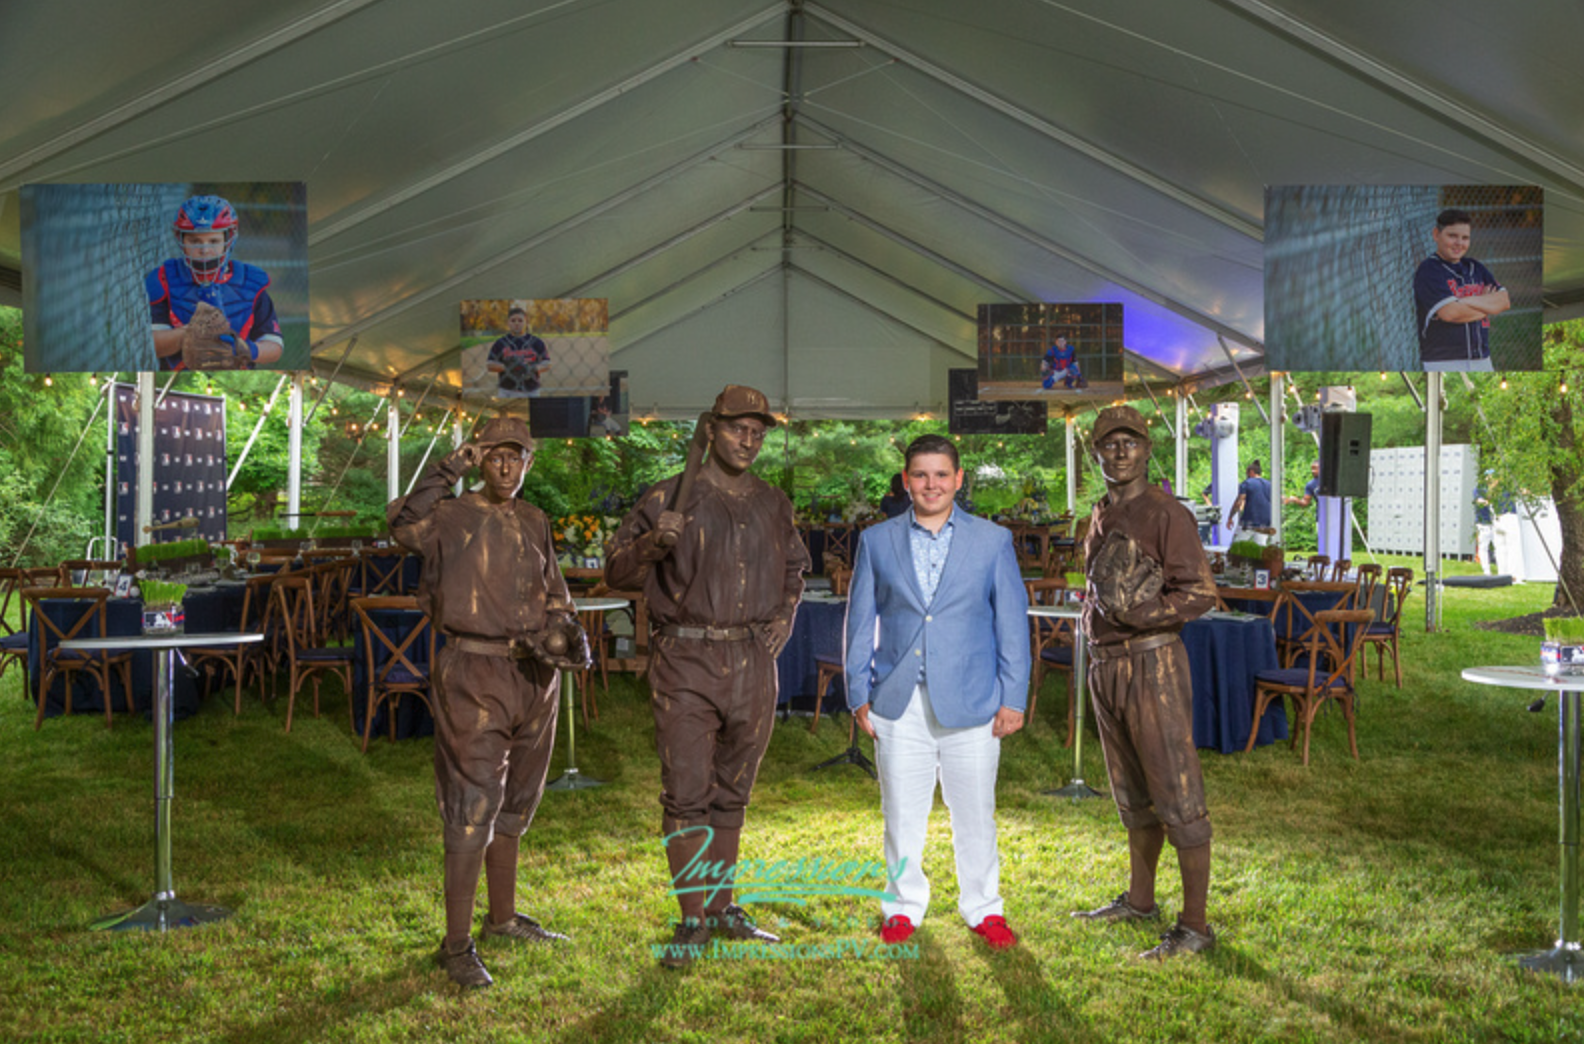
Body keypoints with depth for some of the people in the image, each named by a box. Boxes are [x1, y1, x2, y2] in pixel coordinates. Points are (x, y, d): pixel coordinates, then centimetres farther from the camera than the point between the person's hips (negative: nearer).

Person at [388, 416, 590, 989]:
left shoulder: (535, 523, 13)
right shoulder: (454, 516, -5)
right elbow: (404, 523, -25)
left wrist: (568, 633, 3)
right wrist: (449, 471, -27)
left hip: (533, 676, 7)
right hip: (475, 675, -6)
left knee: (515, 803, 17)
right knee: (473, 807, -8)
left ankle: (503, 917, 33)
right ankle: (457, 945, -1)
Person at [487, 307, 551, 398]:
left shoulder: (536, 343, 6)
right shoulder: (501, 343, 4)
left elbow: (546, 364, 4)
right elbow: (490, 365, 1)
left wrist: (533, 368, -16)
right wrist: (506, 367, -17)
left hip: (531, 392, 1)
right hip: (506, 392, -1)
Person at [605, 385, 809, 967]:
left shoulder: (774, 505, 11)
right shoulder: (669, 499, -3)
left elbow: (794, 567, 28)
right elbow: (617, 571, -3)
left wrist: (785, 616, 12)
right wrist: (654, 542, -21)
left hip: (753, 663, 4)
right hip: (687, 662, -4)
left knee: (732, 792, 13)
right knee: (687, 794, -5)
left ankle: (721, 906, 24)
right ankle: (691, 921, 5)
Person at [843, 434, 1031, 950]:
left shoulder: (993, 540, 4)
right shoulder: (876, 541, 6)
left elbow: (1012, 623, 4)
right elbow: (860, 623, 8)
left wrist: (1013, 698, -1)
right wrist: (859, 694, 3)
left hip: (970, 703, -1)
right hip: (899, 703, 1)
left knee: (974, 812, 7)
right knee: (901, 812, 9)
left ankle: (984, 908, 24)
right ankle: (904, 905, 25)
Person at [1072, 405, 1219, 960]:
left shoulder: (1166, 514, -11)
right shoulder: (1101, 516, 13)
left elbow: (1200, 593, -15)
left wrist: (1136, 616, -21)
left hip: (1152, 664, -8)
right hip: (1106, 665, 8)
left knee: (1177, 796, -4)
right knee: (1133, 794, 19)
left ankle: (1194, 925, 3)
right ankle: (1140, 900, 33)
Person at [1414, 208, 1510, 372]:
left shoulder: (1475, 268, 16)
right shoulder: (1428, 270, -7)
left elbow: (1504, 301, 5)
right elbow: (1449, 312, -19)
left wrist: (1467, 301, -10)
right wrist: (1487, 306, -1)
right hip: (1443, 363, -7)